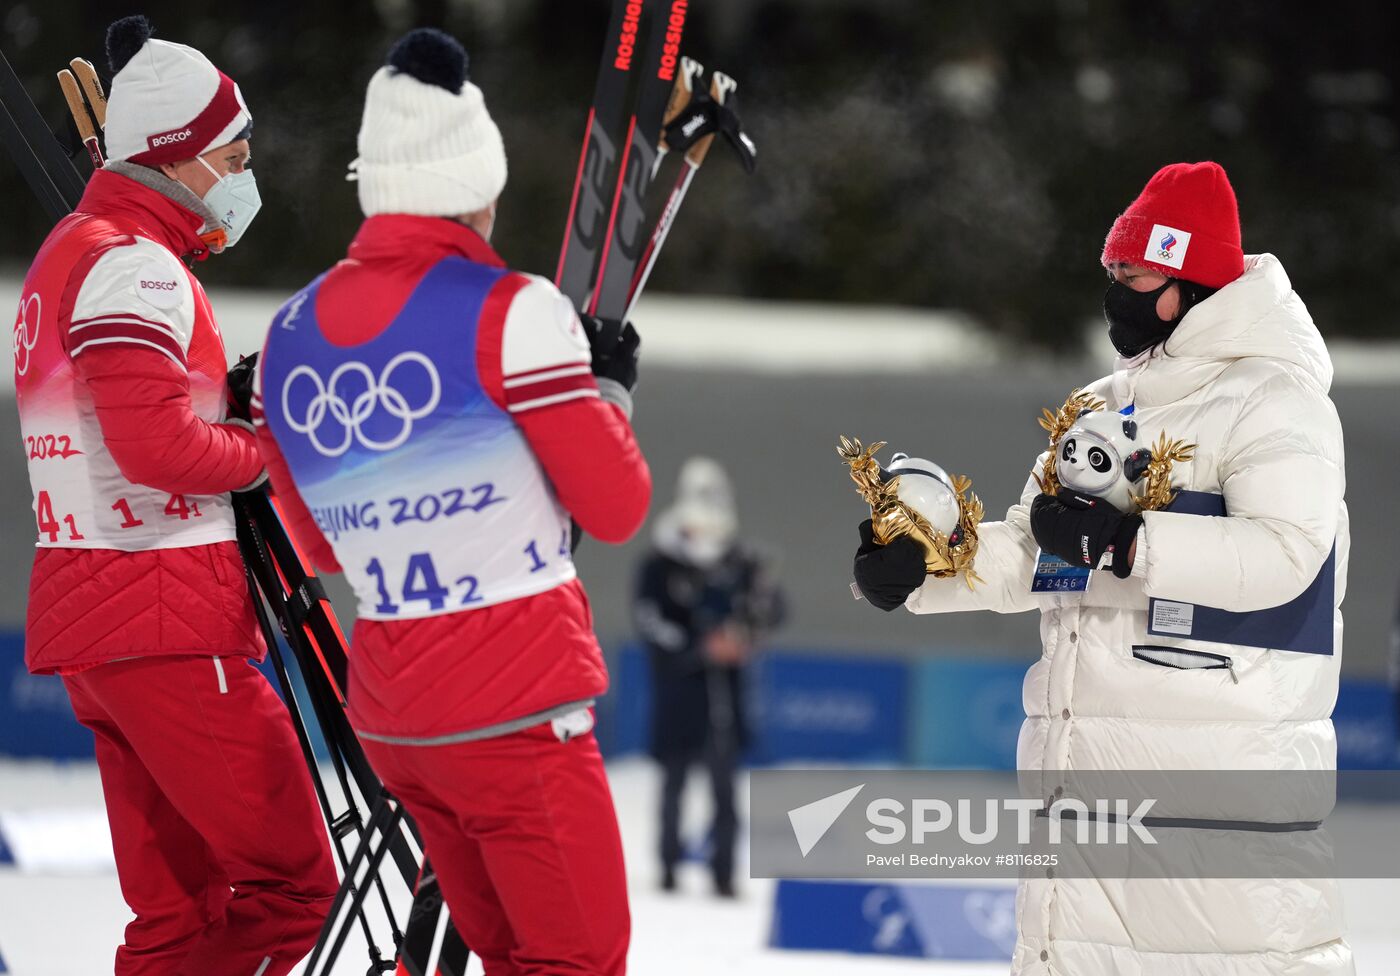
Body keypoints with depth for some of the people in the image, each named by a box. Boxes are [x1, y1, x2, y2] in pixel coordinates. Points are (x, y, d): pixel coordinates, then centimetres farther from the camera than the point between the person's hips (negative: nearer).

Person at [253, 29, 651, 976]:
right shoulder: (513, 312, -13)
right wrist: (609, 387, 10)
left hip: (387, 712, 7)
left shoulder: (291, 334, 6)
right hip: (516, 710, -7)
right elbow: (615, 507, -6)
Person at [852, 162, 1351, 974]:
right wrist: (920, 565, 2)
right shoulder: (1103, 408, 20)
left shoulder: (1273, 399, -7)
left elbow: (1286, 554, -21)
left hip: (1223, 759, -9)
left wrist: (1126, 541, -25)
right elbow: (1026, 555, 20)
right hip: (1087, 760, 9)